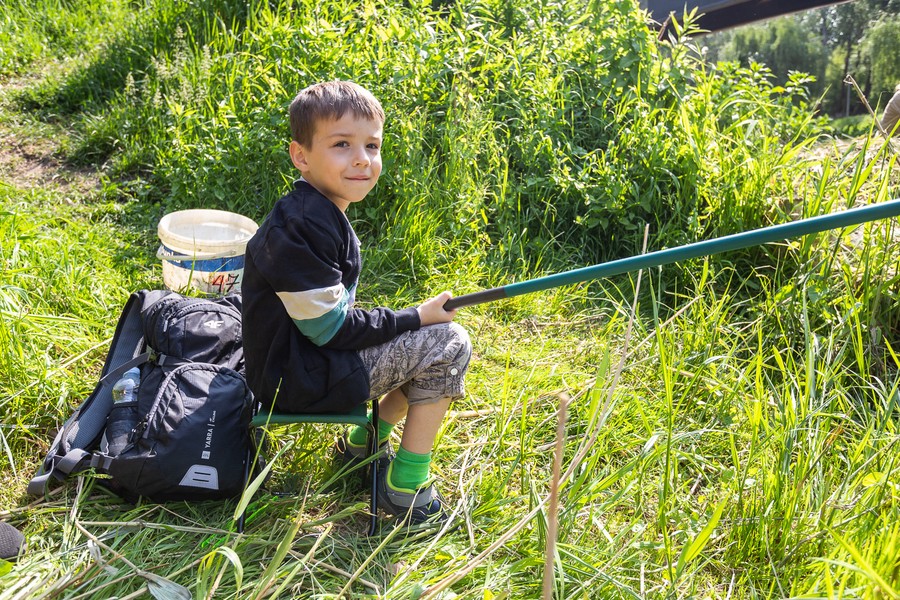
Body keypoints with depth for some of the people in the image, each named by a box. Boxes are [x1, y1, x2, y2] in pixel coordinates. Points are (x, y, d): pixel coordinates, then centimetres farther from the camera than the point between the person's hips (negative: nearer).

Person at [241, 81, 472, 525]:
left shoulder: (322, 212, 7)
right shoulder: (303, 227, -25)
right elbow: (330, 328, -23)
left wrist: (412, 319, 6)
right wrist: (416, 317, -15)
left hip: (307, 356, 10)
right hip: (298, 379, -10)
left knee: (431, 332, 16)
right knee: (448, 343, -11)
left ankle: (365, 442, 22)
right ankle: (405, 488, -1)